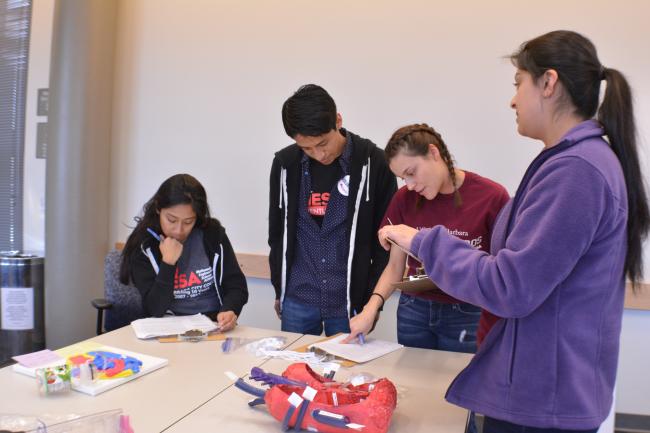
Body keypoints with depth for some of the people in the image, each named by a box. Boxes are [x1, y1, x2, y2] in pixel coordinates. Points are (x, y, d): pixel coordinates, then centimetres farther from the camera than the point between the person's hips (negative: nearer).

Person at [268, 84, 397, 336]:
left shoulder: (372, 162, -10)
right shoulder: (285, 164, -1)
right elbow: (277, 233, 10)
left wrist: (374, 299, -4)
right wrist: (279, 289, 12)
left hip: (349, 300, -2)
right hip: (297, 299, 3)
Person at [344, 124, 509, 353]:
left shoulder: (492, 196, -12)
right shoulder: (404, 199, -1)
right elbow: (395, 266, 3)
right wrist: (372, 307, -12)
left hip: (467, 317, -3)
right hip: (414, 310, 3)